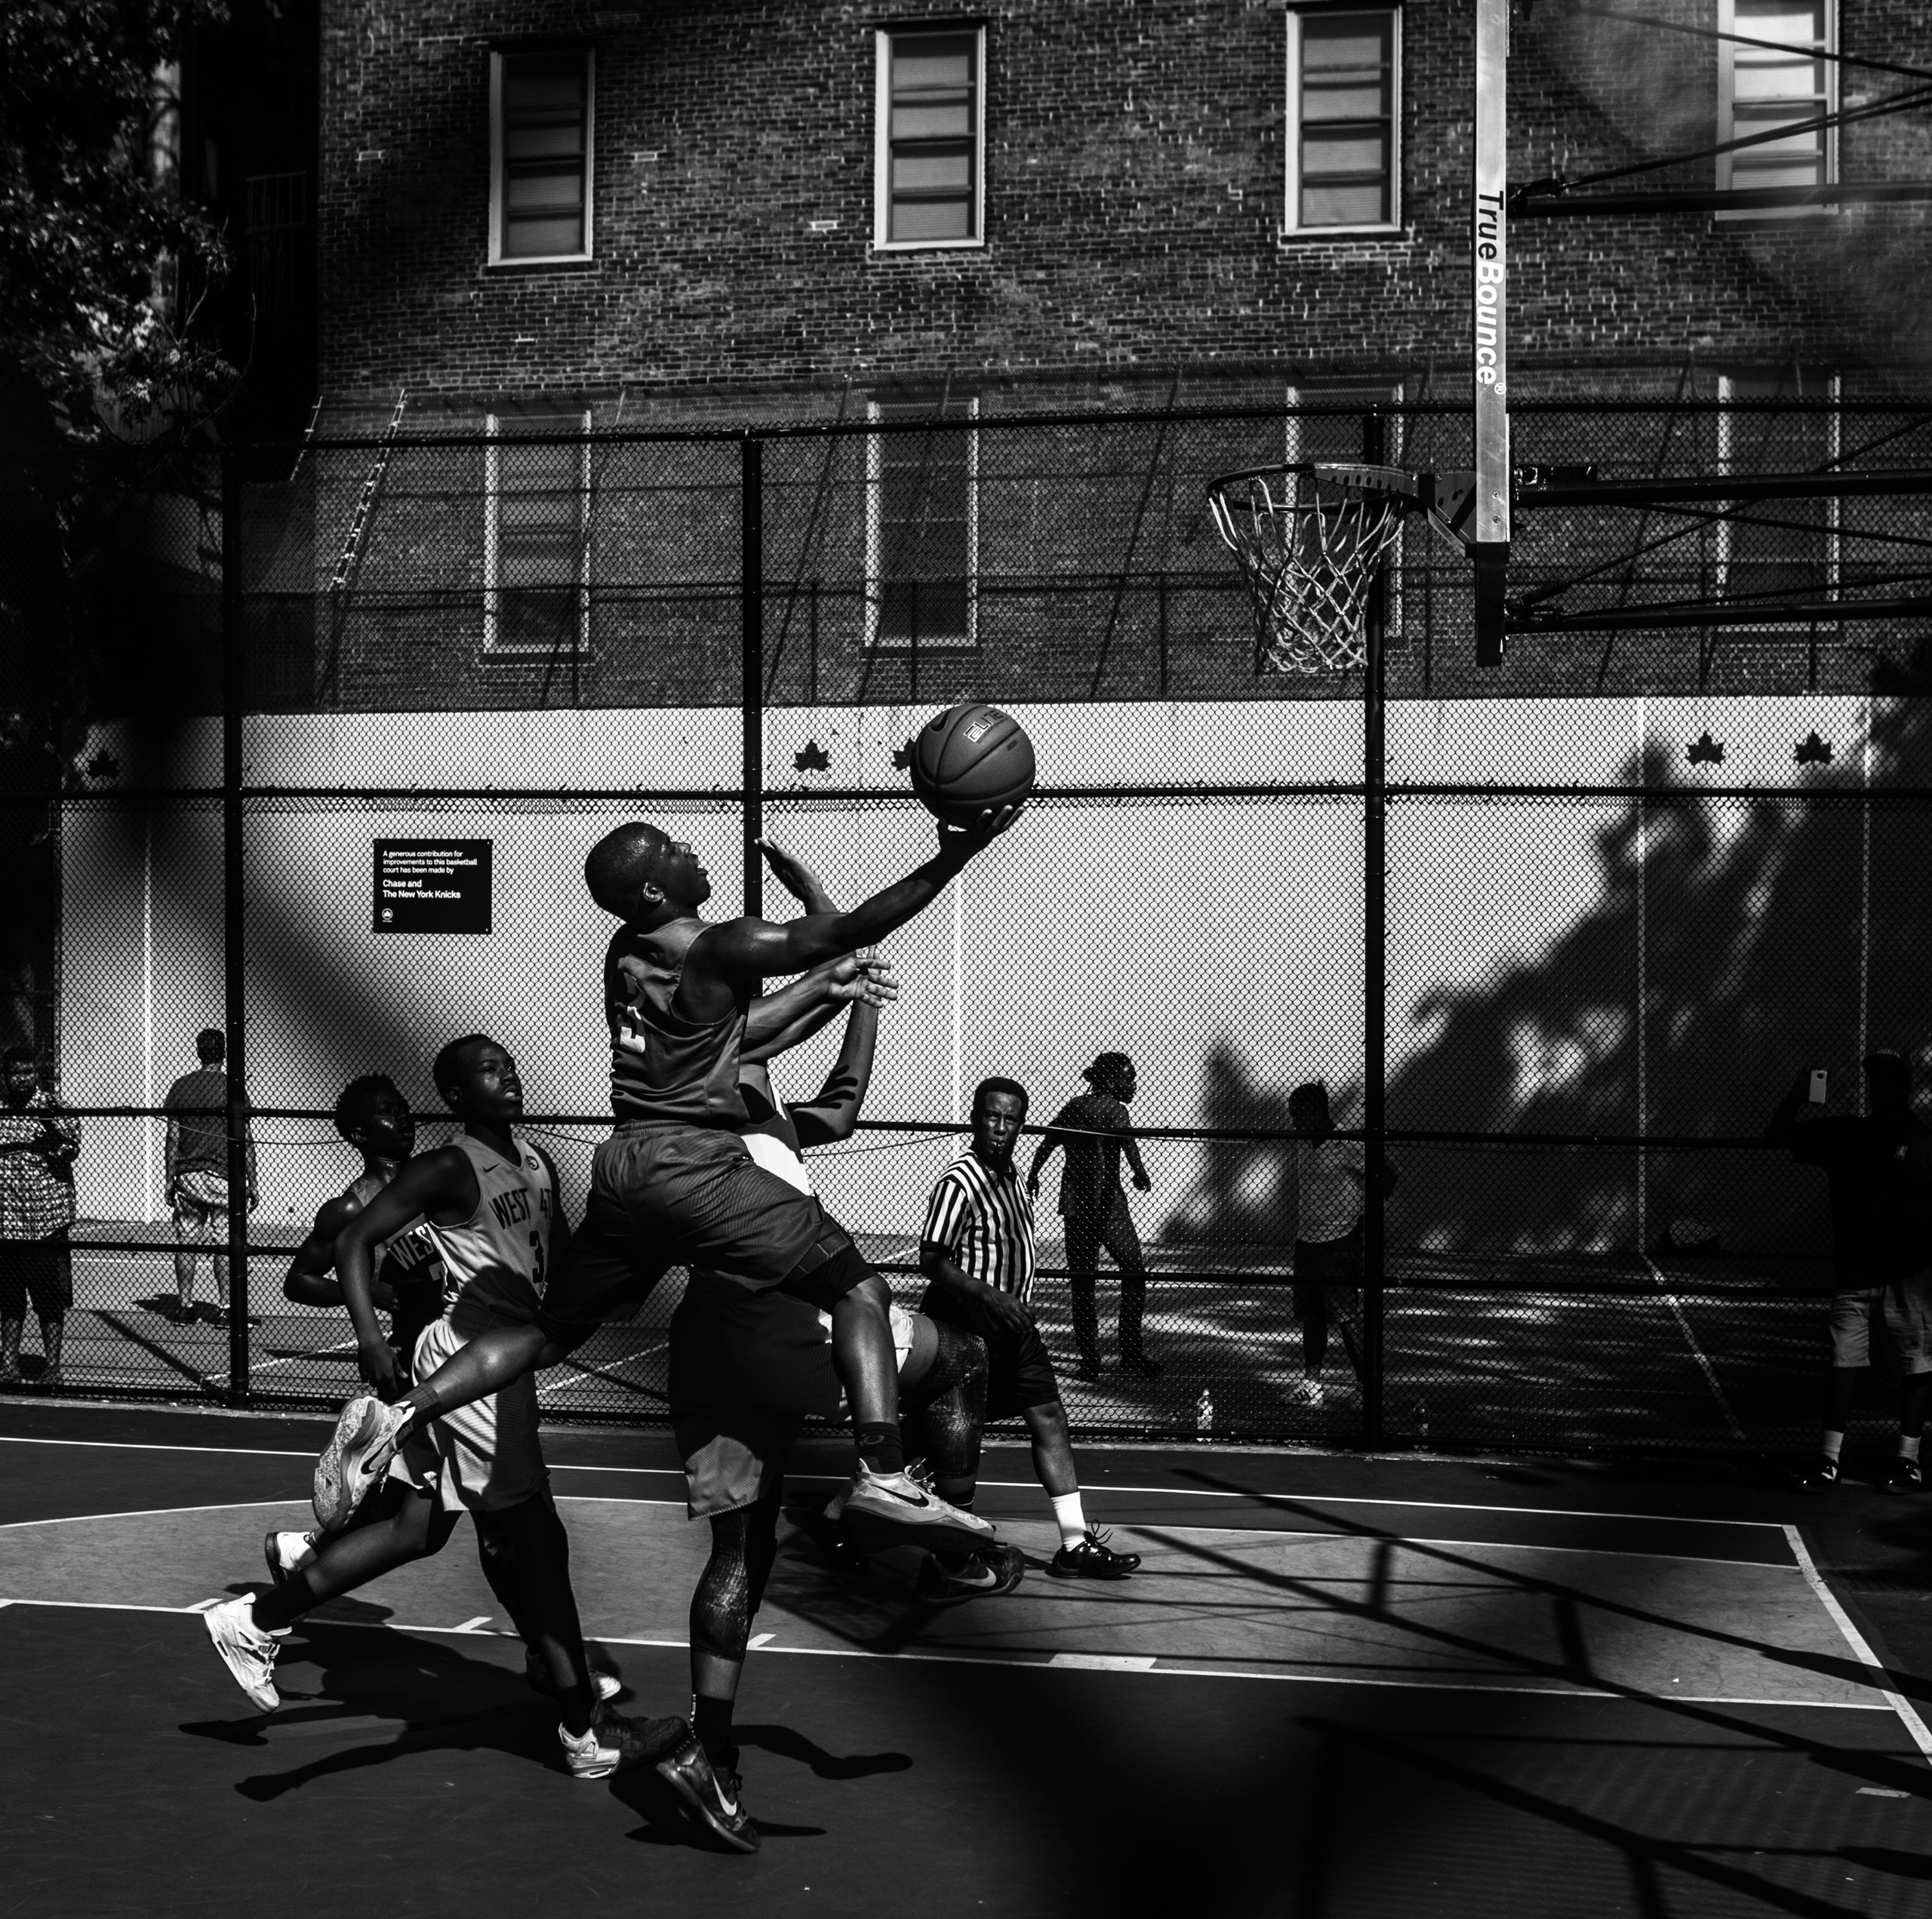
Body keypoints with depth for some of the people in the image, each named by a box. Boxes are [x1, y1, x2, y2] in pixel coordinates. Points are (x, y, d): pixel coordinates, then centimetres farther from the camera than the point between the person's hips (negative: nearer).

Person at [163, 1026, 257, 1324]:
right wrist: (252, 1184, 2)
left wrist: (170, 1181, 10)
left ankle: (185, 1306, 9)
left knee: (186, 1243, 7)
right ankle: (224, 1306, 0)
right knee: (224, 1244, 1)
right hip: (223, 1176, -3)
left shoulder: (180, 1086, 4)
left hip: (187, 1175, 3)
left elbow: (173, 1137, 5)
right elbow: (246, 1140, -4)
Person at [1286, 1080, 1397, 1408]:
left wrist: (1364, 1215, -9)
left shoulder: (1346, 1147, -11)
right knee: (1310, 1316, 9)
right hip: (1306, 1242, 7)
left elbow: (1387, 1175, -10)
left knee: (1346, 1317, -11)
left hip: (1340, 1242, -7)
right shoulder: (1301, 1148, 11)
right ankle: (1311, 1381, 16)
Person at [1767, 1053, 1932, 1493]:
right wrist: (1797, 1096, -1)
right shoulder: (1843, 1134, 10)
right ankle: (1828, 1459, 2)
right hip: (1853, 1275, 3)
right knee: (1844, 1364, 0)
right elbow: (1777, 1136, 14)